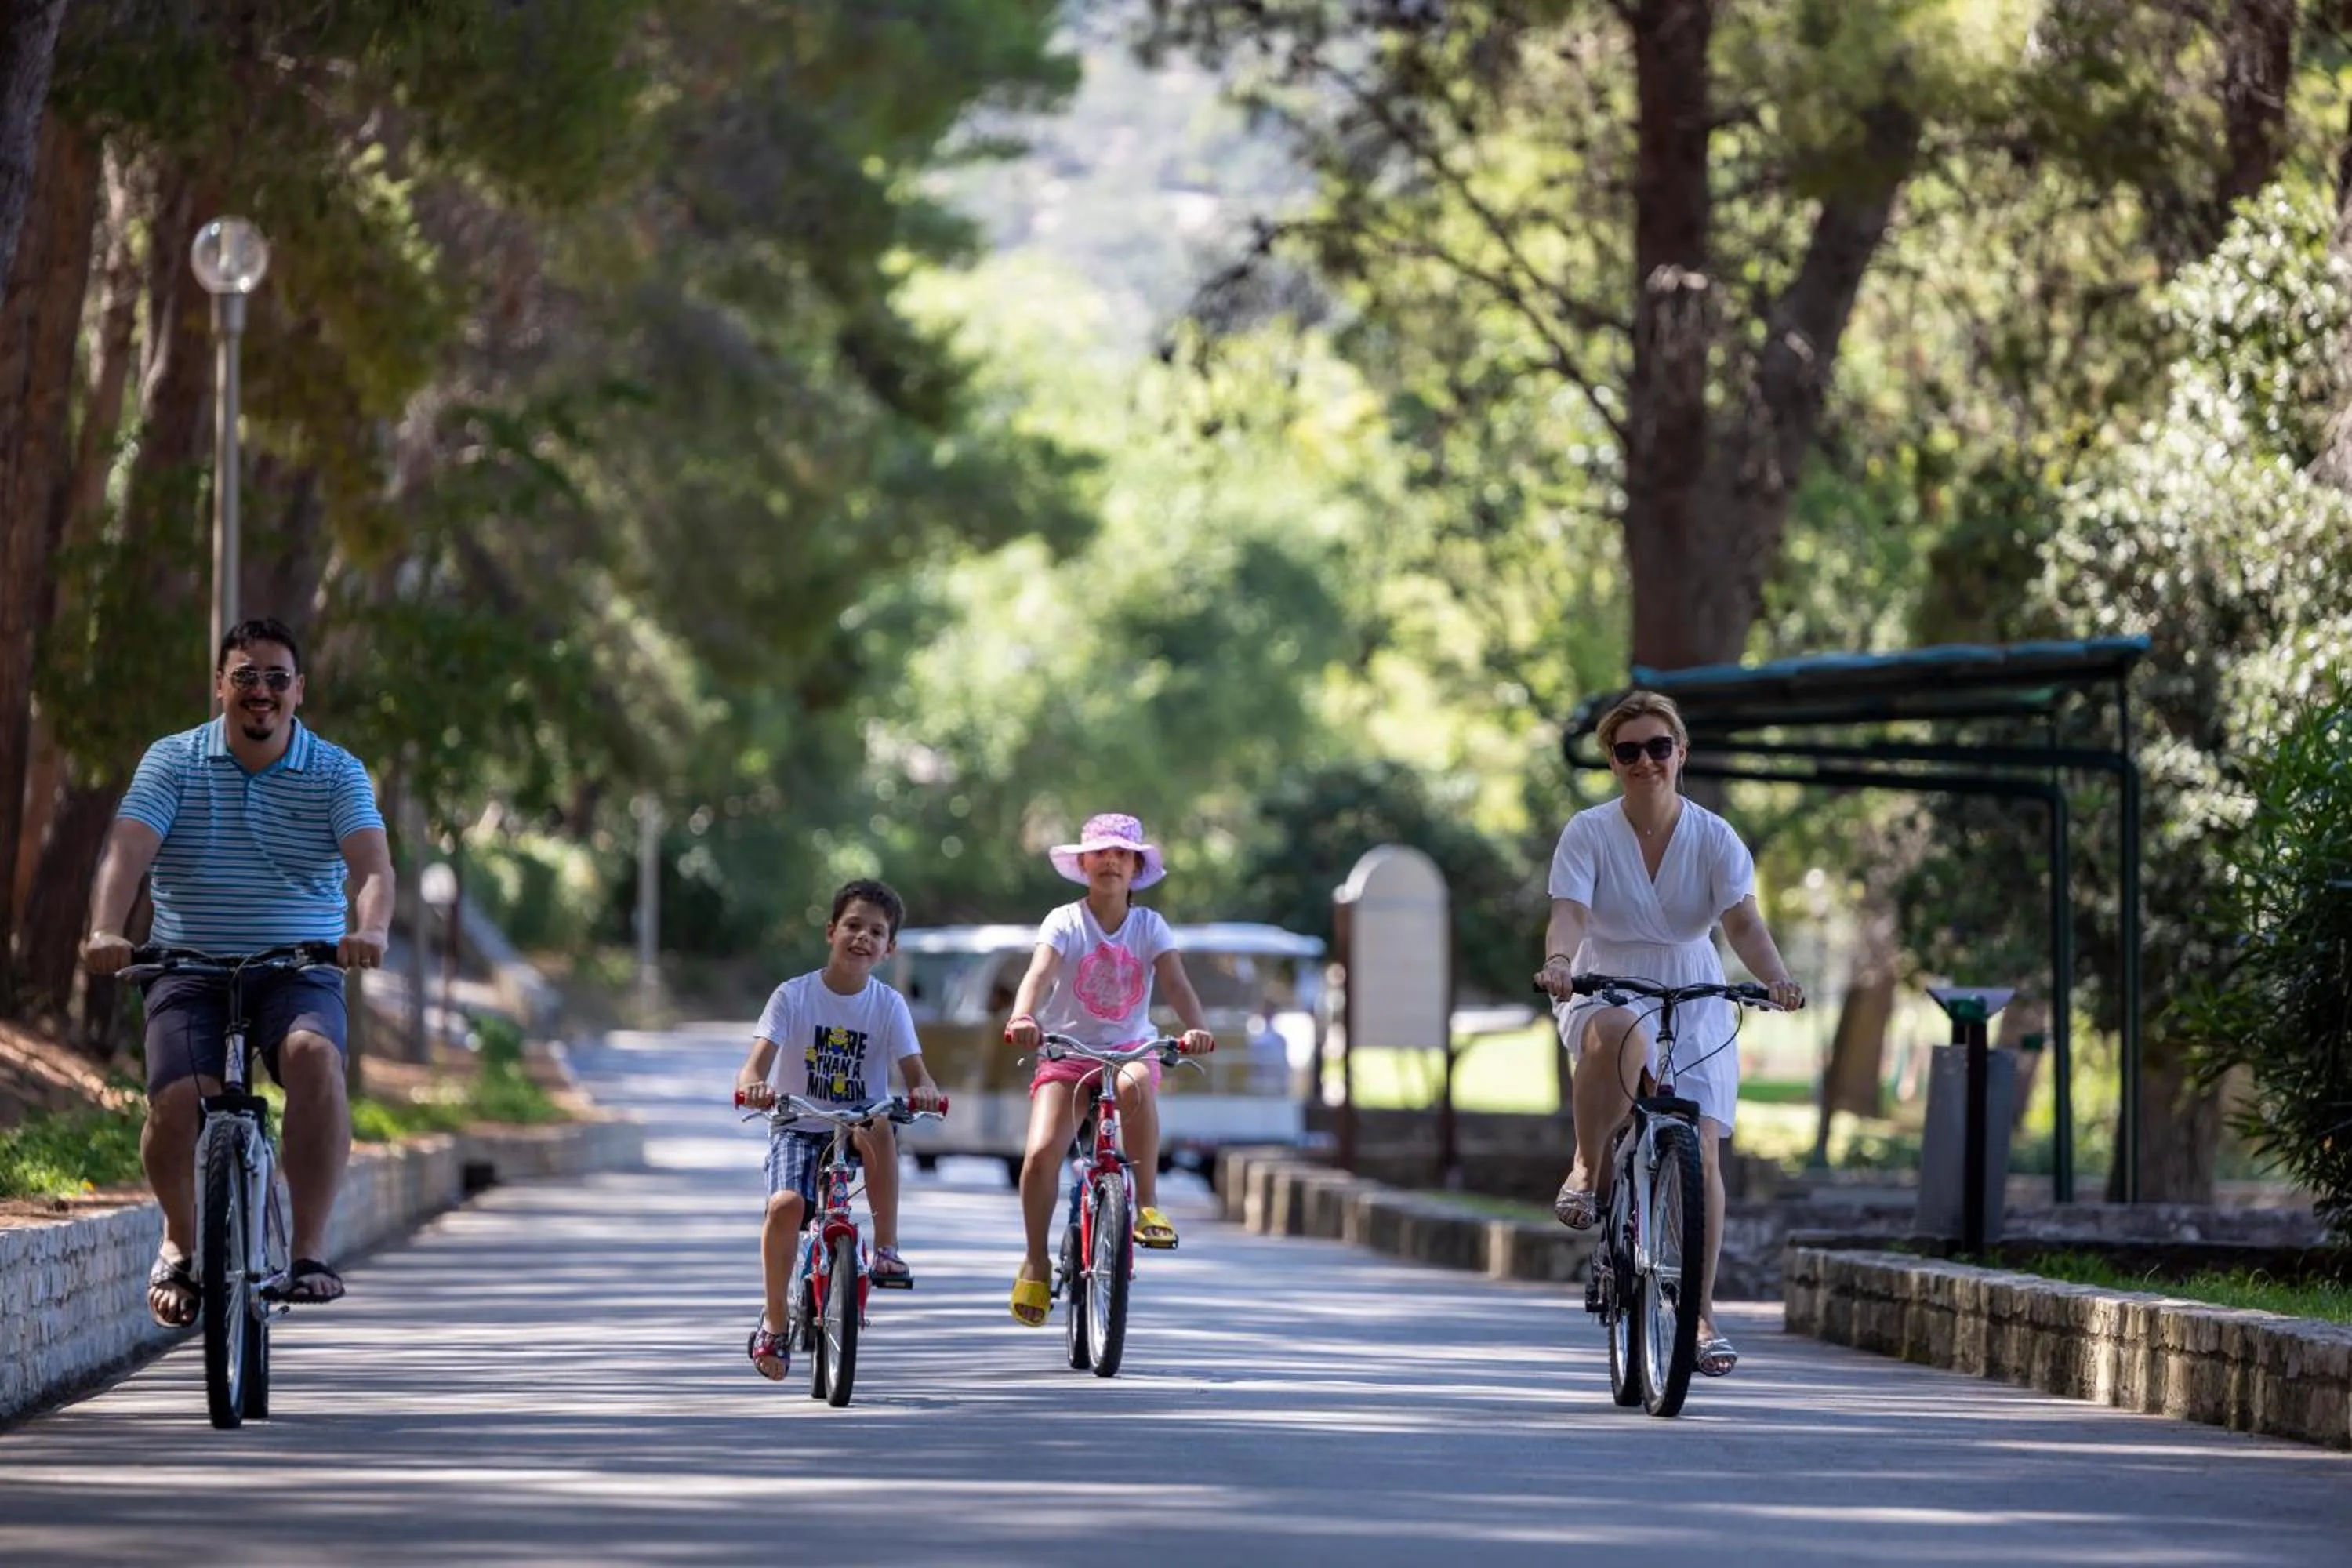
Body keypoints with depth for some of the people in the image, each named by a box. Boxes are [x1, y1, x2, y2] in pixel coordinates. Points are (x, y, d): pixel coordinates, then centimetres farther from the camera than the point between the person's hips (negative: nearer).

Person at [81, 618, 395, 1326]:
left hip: (299, 973, 0)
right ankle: (178, 1242, 9)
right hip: (189, 971, 0)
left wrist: (372, 930, -36)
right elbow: (127, 852, -10)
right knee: (176, 1101, -24)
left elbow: (372, 864, -13)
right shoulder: (173, 762, 3)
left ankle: (310, 1250, -29)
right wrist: (106, 930, -30)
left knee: (315, 1055, -34)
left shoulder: (337, 773, 2)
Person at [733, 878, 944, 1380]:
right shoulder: (794, 996, -4)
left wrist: (924, 1092, -32)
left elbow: (915, 1071, -7)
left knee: (879, 1129, -36)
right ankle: (773, 1322, -12)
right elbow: (758, 1060, -13)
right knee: (786, 1203, -29)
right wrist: (752, 1085, -38)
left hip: (856, 1128, 1)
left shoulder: (889, 1005, 1)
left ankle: (887, 1251, -23)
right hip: (797, 1128, -1)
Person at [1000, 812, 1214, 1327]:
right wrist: (1023, 1017, -42)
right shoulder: (1066, 922, -3)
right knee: (1041, 1152, -21)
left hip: (1130, 1047, 0)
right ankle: (1035, 1262, 0)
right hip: (1067, 1052, 0)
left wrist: (1196, 1029, -32)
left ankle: (1147, 1202, -25)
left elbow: (1176, 982, -11)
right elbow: (1038, 973, -20)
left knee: (1136, 1084, -38)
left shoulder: (1149, 926, 2)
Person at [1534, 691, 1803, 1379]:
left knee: (1699, 1150, -10)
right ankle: (1588, 1171, -19)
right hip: (1607, 998, -2)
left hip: (1695, 1009, 2)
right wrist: (1559, 962, -44)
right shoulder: (1588, 832, -7)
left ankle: (1702, 1315, 0)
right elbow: (1569, 912, -22)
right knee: (1619, 1035, -40)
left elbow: (1742, 919, -18)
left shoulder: (1714, 838, -5)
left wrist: (1776, 979, -38)